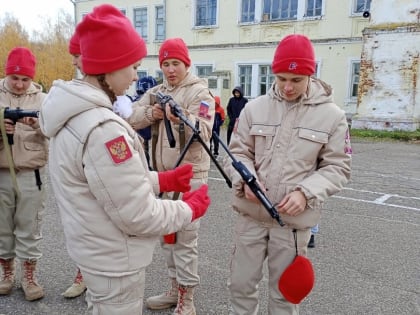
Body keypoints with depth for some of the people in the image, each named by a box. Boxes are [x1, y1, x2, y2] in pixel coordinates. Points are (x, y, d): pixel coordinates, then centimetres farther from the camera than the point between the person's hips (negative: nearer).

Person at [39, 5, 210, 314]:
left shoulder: (74, 113, 1)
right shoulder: (102, 128, -30)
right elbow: (137, 216, -26)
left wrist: (162, 180, 3)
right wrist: (190, 209, -11)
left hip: (95, 251, 9)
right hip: (114, 261, -9)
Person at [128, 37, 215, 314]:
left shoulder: (200, 92, -7)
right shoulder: (156, 92, 12)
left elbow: (203, 132, -19)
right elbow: (132, 118, 5)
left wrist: (181, 118, -36)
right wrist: (151, 113, -13)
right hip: (162, 173, 7)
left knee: (185, 237, -2)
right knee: (167, 233, 16)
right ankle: (175, 288, 33)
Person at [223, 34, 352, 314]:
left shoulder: (332, 115, -4)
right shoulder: (255, 108, 0)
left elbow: (338, 167, -2)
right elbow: (238, 152, 4)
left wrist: (306, 192, -18)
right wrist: (246, 179, -17)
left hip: (294, 220, -1)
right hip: (251, 215, 2)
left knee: (285, 291, 16)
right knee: (241, 284, 16)